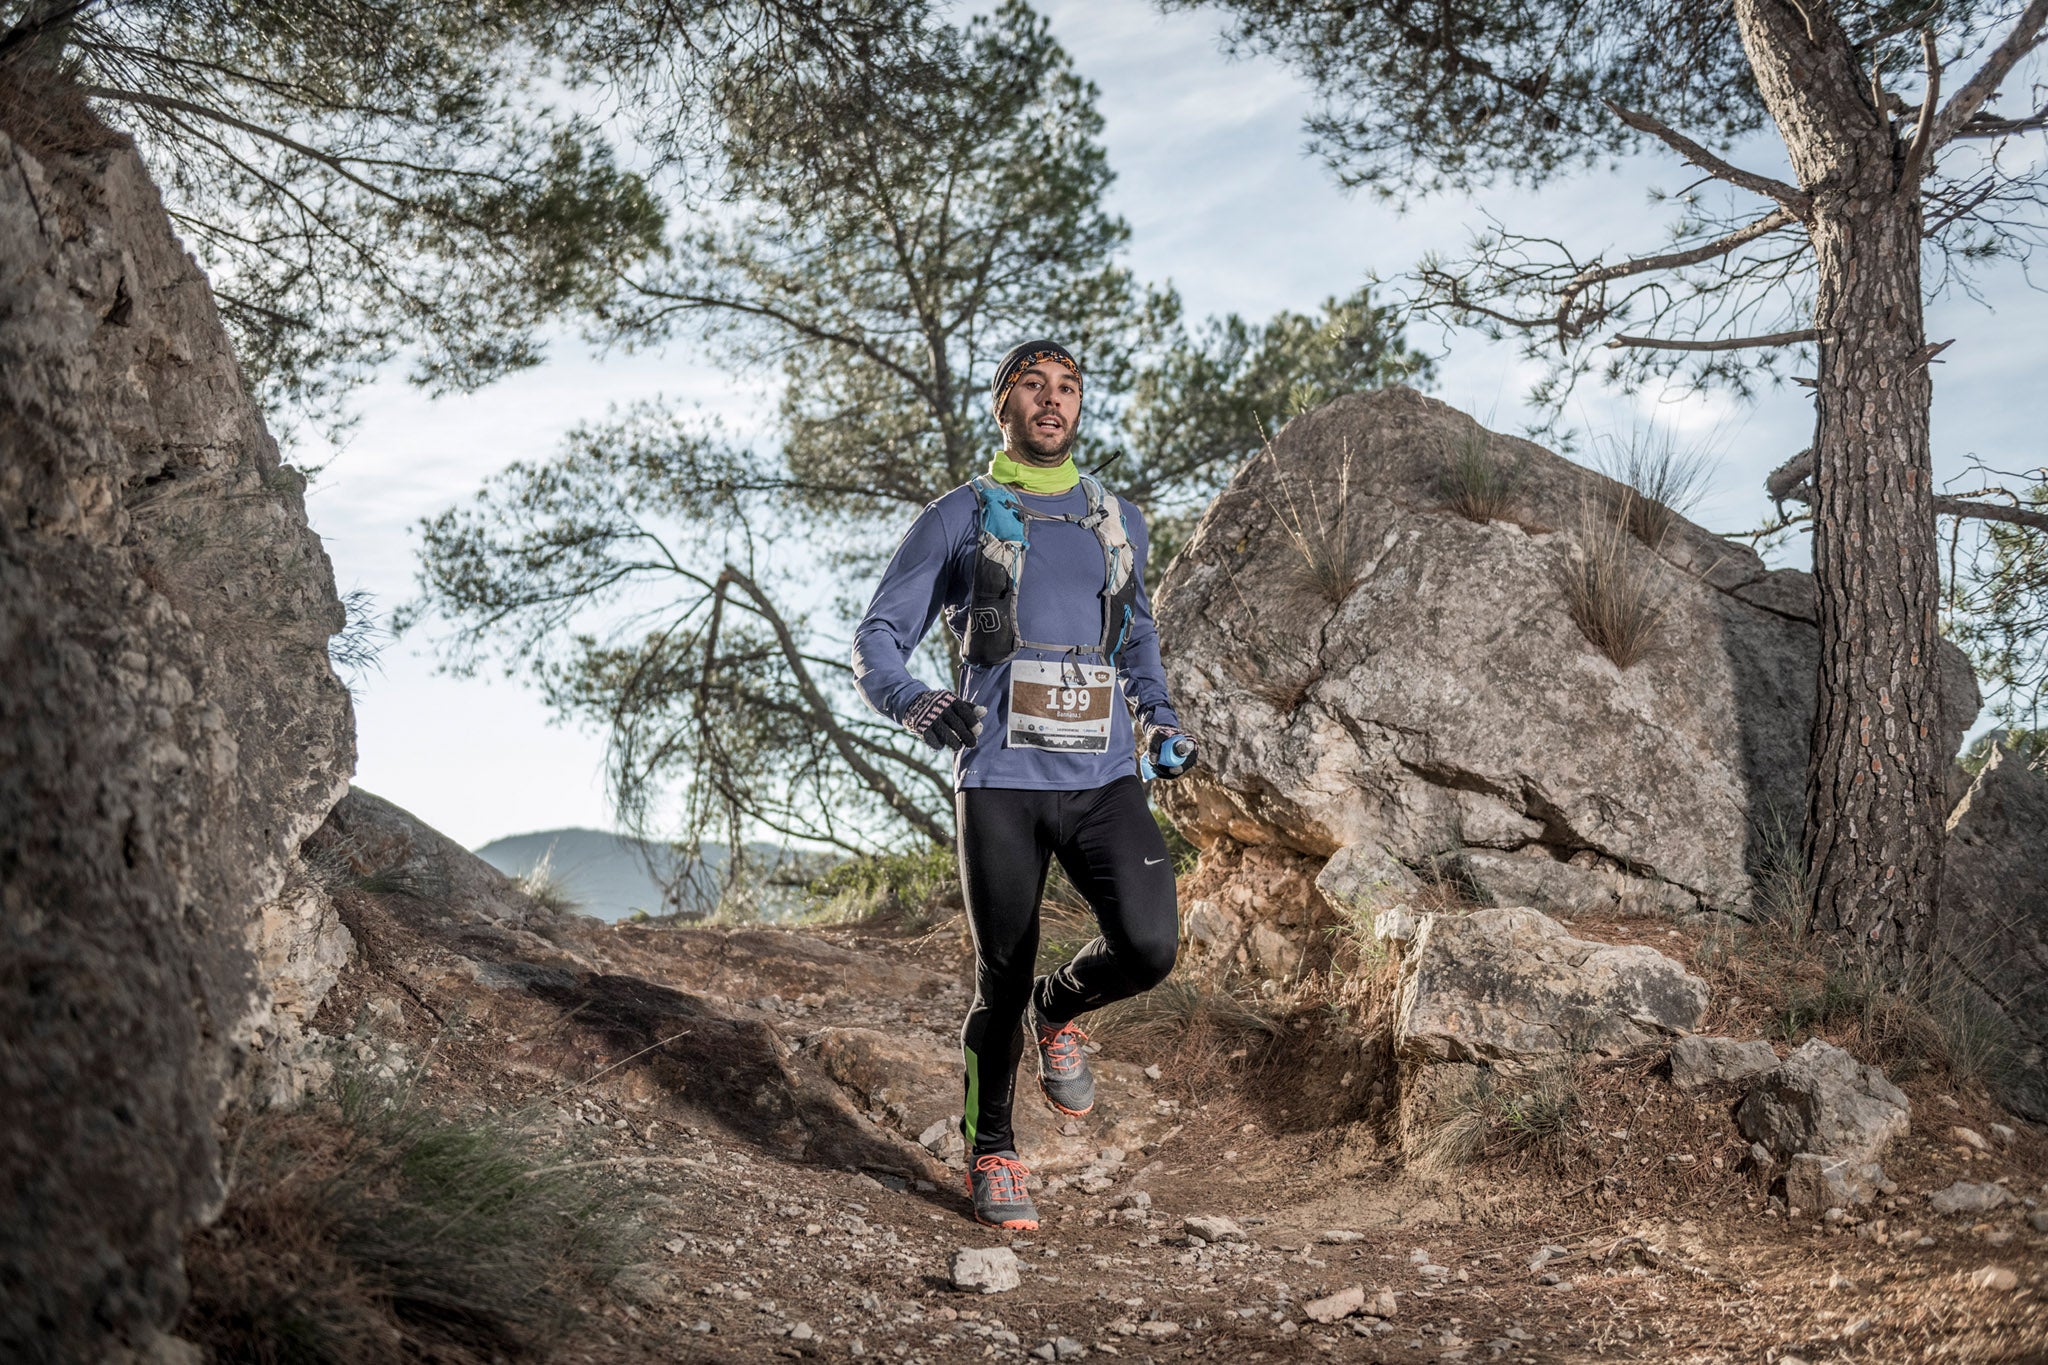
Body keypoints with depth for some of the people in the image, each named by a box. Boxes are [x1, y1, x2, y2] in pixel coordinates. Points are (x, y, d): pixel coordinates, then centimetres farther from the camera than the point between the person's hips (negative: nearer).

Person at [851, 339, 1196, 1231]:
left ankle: (1061, 1009, 17)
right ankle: (990, 1153, 24)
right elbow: (878, 638, 3)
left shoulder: (1119, 523, 17)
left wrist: (1161, 719, 13)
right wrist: (914, 703, -19)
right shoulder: (959, 519, 6)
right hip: (1000, 782, -2)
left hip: (1104, 779, 3)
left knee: (1148, 947, -17)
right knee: (1001, 982, 2)